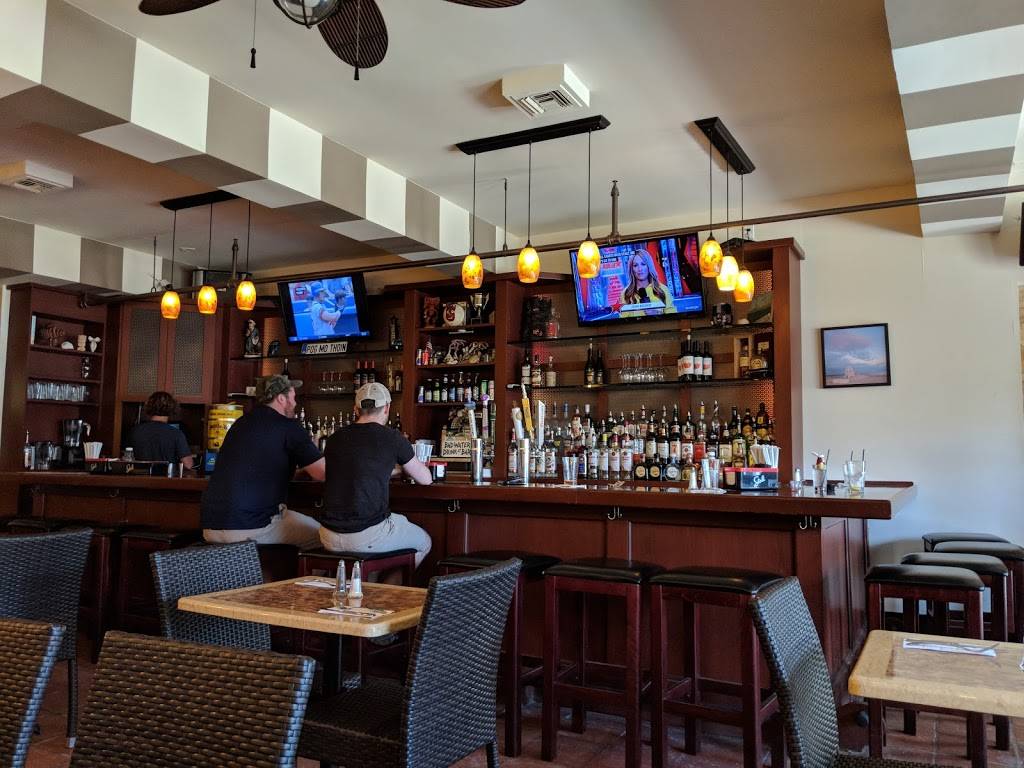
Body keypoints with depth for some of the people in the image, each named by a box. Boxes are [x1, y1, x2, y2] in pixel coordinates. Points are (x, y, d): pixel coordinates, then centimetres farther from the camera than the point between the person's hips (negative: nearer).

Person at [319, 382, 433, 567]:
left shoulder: (334, 439, 7)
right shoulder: (391, 437, -6)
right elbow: (425, 479, 7)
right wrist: (404, 465, 30)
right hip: (367, 536, -5)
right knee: (424, 542, 21)